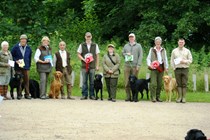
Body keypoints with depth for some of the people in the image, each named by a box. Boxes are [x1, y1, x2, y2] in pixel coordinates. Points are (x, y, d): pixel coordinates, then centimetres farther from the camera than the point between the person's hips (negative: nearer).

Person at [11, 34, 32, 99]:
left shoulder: (28, 48, 7)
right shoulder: (16, 47, -3)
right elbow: (11, 55, 3)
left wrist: (29, 65, 10)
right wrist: (16, 61, -10)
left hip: (26, 67, 3)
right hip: (18, 67, -3)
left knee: (26, 81, 4)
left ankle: (27, 94, 10)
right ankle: (19, 94, 5)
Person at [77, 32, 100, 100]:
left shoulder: (95, 45, 7)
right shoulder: (82, 45, 7)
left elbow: (97, 55, 8)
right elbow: (78, 54, 8)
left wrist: (97, 65, 4)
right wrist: (83, 59, -10)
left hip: (92, 66, 0)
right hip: (84, 66, 0)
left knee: (92, 81, 2)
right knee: (84, 81, 1)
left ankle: (91, 95, 7)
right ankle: (84, 95, 5)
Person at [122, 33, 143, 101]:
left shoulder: (138, 46, 9)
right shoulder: (126, 46, 17)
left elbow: (140, 56, 3)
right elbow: (123, 53, 21)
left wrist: (138, 65, -7)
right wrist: (126, 54, -2)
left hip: (135, 66, -2)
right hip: (127, 66, 2)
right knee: (127, 82, -3)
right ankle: (128, 97, 3)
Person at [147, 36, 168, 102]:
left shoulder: (163, 50, 14)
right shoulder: (152, 50, 7)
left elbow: (165, 59, 17)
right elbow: (148, 58, 5)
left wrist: (166, 67, 7)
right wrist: (149, 64, -13)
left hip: (161, 67, 3)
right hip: (154, 68, -3)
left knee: (160, 84, 4)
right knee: (153, 83, -12)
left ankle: (158, 97, 11)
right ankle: (153, 97, -11)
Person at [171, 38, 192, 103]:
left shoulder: (187, 51, 8)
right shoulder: (174, 51, 10)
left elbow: (190, 60, 6)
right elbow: (172, 60, 9)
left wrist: (184, 61, -11)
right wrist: (174, 68, -1)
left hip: (185, 69, -1)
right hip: (177, 69, 1)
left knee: (184, 84, -3)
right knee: (179, 84, 0)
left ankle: (184, 97, 0)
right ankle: (179, 97, 4)